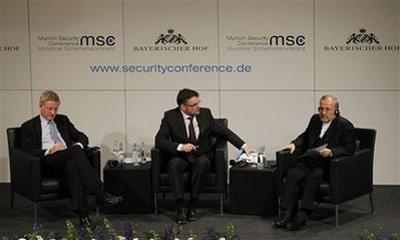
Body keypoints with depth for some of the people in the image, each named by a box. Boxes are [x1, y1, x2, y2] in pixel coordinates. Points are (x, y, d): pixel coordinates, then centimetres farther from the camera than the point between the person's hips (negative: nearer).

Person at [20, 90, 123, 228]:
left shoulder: (62, 120, 27)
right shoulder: (28, 127, 14)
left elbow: (82, 137, 21)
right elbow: (28, 150, 0)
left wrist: (79, 144, -3)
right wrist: (50, 150, -15)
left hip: (68, 159, 4)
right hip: (48, 162, -3)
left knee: (72, 165, -36)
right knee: (76, 150, -34)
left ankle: (82, 214, -45)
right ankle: (100, 194, -41)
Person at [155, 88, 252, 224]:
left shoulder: (205, 113, 1)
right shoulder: (170, 116, -5)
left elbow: (222, 131, 8)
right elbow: (159, 140, -11)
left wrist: (243, 146, 0)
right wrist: (180, 146, -27)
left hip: (201, 158, 1)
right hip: (181, 158, -1)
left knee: (203, 161, -34)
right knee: (174, 163, -35)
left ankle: (192, 206, -26)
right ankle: (180, 208, -33)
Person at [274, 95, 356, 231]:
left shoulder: (345, 125, -5)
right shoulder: (315, 119, 13)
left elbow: (349, 148, -11)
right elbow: (305, 136, 28)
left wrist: (331, 152, -25)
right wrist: (294, 144, 9)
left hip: (328, 165, -5)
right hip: (309, 161, 5)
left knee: (313, 176, -34)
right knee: (292, 173, -22)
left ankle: (302, 214, -32)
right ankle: (287, 213, -27)